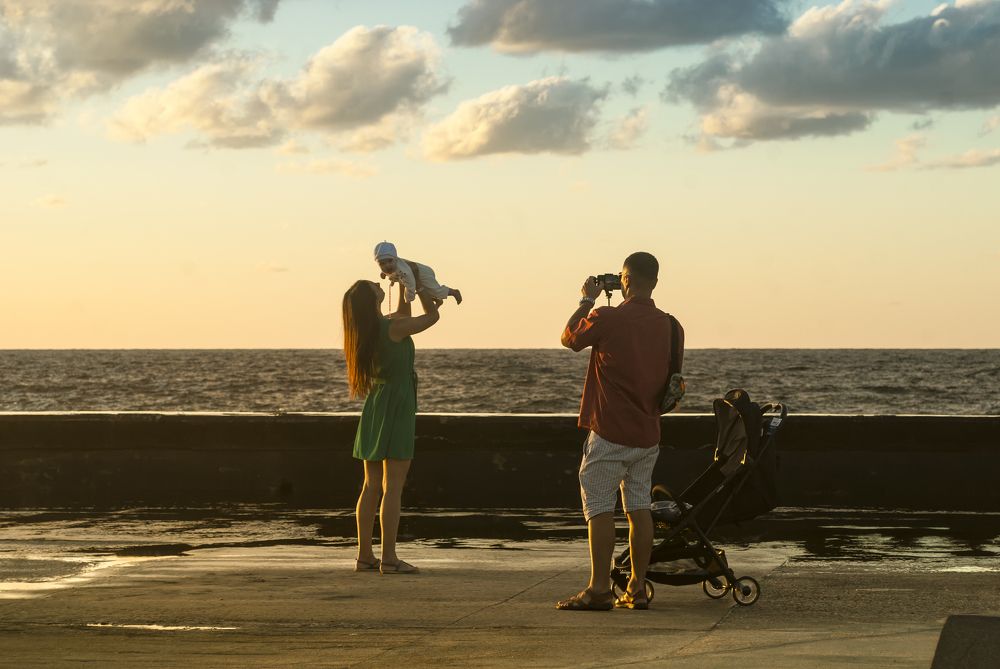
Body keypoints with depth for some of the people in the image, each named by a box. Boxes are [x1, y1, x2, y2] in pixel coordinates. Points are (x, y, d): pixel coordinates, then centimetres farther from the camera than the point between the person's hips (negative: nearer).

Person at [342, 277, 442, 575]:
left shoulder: (365, 328, 6)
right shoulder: (392, 328, -16)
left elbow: (404, 317, 25)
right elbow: (432, 316, -1)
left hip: (374, 405, 8)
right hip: (397, 406, -8)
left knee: (372, 486, 9)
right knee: (393, 487, -7)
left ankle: (365, 556, 9)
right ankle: (389, 558, -9)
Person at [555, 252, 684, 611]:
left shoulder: (607, 319, -14)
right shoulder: (670, 326, 3)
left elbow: (568, 338, 6)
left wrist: (586, 301, 17)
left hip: (610, 433, -6)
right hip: (648, 433, 6)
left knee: (599, 509, -2)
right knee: (639, 508, 10)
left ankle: (599, 590, -4)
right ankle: (637, 588, 11)